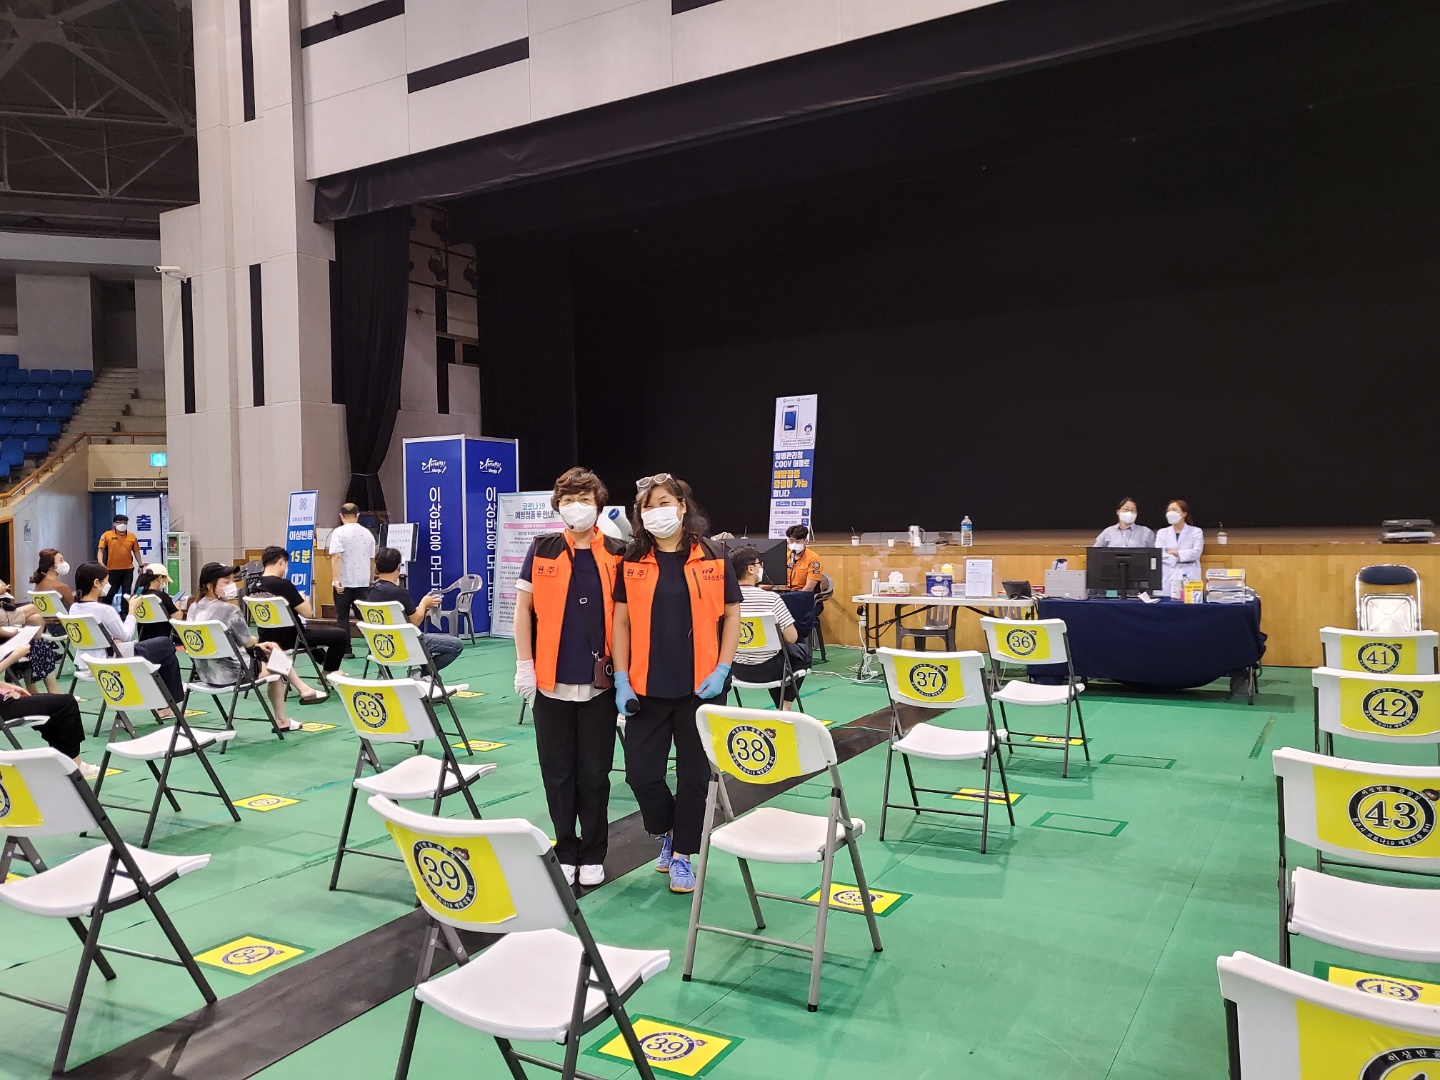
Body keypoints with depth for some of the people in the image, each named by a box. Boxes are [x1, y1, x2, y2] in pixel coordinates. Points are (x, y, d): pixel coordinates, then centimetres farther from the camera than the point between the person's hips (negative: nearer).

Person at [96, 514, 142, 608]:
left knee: (126, 592, 5)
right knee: (111, 592, 6)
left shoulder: (132, 536, 4)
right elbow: (100, 550, -5)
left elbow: (136, 551, 11)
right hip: (112, 569, -2)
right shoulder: (107, 535, -3)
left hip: (128, 569, 2)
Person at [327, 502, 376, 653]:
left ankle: (346, 649, 2)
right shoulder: (367, 533, 9)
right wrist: (372, 580, 26)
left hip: (344, 581, -4)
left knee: (343, 616, 5)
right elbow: (372, 560, 15)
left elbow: (337, 557, -17)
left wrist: (336, 579, -21)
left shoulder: (339, 532, -5)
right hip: (363, 581, 4)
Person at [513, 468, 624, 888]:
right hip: (550, 681, 1)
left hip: (599, 683, 0)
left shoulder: (616, 554, 1)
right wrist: (524, 664, -2)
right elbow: (524, 607, 3)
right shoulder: (542, 549, 1)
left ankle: (593, 855, 23)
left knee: (594, 774, 8)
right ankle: (565, 852, 24)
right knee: (558, 772, 10)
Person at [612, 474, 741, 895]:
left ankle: (682, 855, 25)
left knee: (694, 775, 7)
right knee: (641, 772, 4)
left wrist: (721, 670, -8)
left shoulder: (712, 558, -1)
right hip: (647, 688, 1)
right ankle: (666, 833, 33)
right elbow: (622, 622, 4)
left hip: (699, 687, -1)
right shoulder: (632, 562, 2)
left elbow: (731, 614, 1)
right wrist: (621, 679, -2)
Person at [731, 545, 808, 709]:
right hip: (767, 669, -4)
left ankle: (781, 708, 37)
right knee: (804, 650, 26)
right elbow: (792, 638, -17)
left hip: (737, 669, 4)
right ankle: (786, 705, 28)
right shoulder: (771, 599, -21)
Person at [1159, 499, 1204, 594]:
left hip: (1189, 578, -1)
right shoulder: (1162, 532, 14)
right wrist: (1180, 559, -10)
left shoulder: (1196, 532, 9)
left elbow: (1196, 553, -6)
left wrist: (1174, 552, -5)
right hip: (1168, 578, 2)